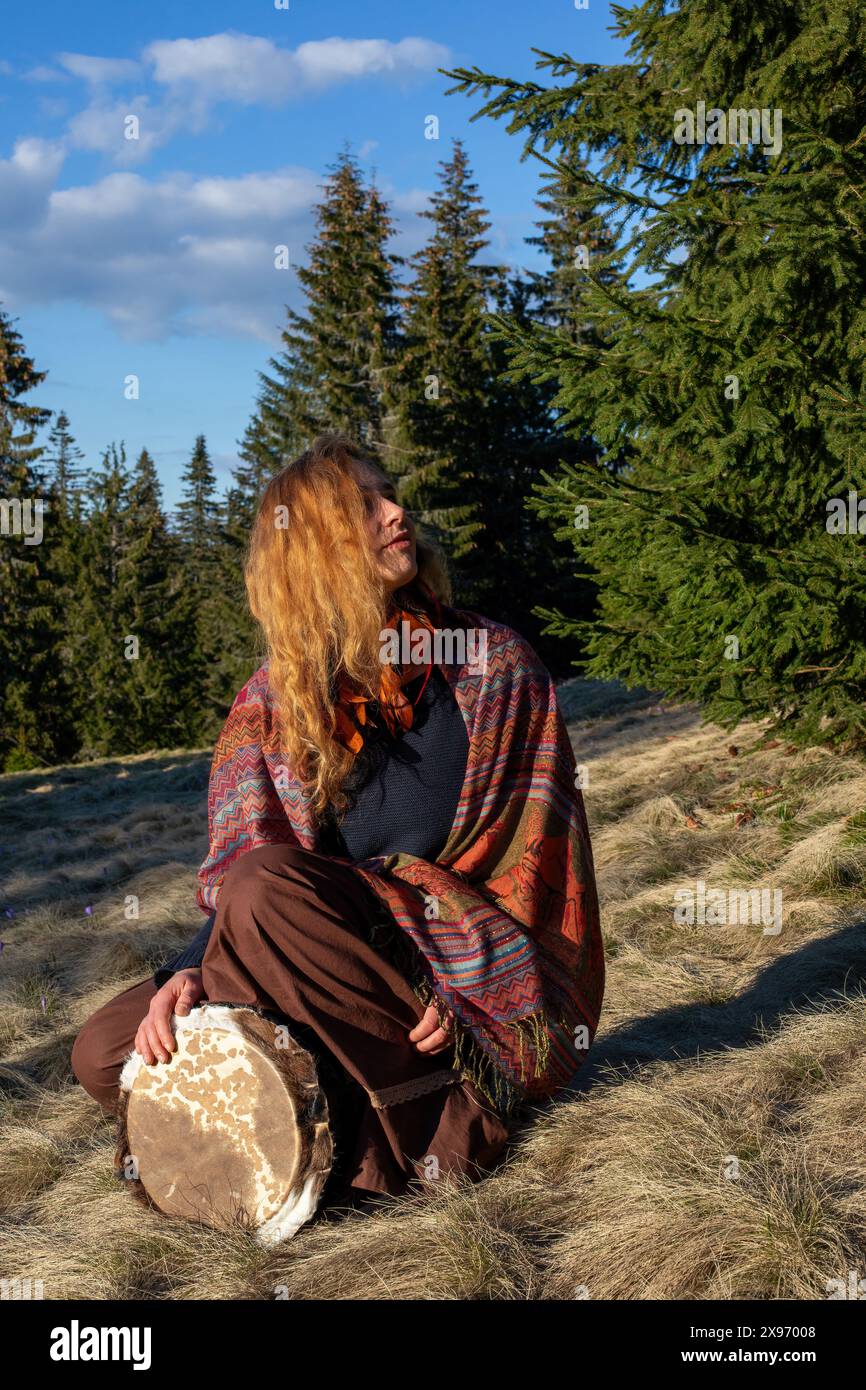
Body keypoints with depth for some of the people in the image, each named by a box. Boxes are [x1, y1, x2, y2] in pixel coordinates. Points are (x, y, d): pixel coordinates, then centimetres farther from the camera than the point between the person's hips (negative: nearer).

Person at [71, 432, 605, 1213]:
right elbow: (233, 875, 4)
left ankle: (439, 1105, -19)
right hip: (336, 979, 5)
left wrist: (461, 999, -16)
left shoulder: (495, 665, -2)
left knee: (267, 888, -30)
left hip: (475, 983, -5)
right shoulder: (277, 696, 4)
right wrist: (193, 969, -17)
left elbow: (538, 857, -3)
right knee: (106, 1051, -12)